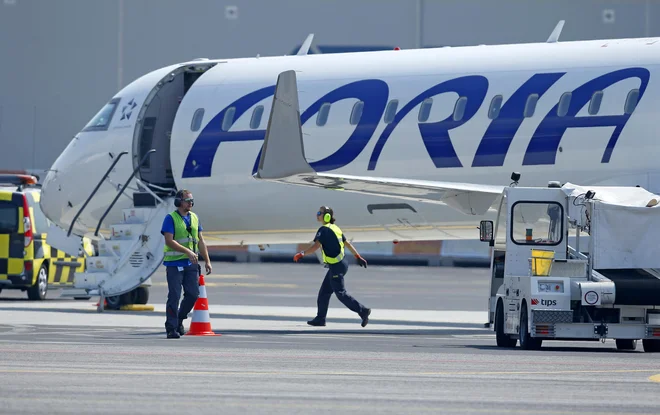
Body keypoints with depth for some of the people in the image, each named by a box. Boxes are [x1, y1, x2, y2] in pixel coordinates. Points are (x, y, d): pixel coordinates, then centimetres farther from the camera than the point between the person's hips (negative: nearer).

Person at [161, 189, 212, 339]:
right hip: (174, 263, -6)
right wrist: (187, 251, -24)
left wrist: (207, 261, 12)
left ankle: (180, 319, 25)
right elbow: (169, 241, -16)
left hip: (191, 264, 6)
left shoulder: (194, 218, 13)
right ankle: (171, 328, 0)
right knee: (174, 296, -5)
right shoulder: (171, 218, -7)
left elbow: (200, 241, 17)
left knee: (193, 294, 4)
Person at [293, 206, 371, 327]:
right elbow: (347, 243, 17)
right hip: (340, 263, 9)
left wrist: (301, 254, -20)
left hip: (336, 266, -9)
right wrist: (358, 257, 22)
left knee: (341, 293, -5)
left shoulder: (324, 230, -15)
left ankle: (363, 311, -7)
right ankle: (320, 318, 18)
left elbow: (316, 246, -26)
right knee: (324, 292, 13)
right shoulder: (335, 228, 12)